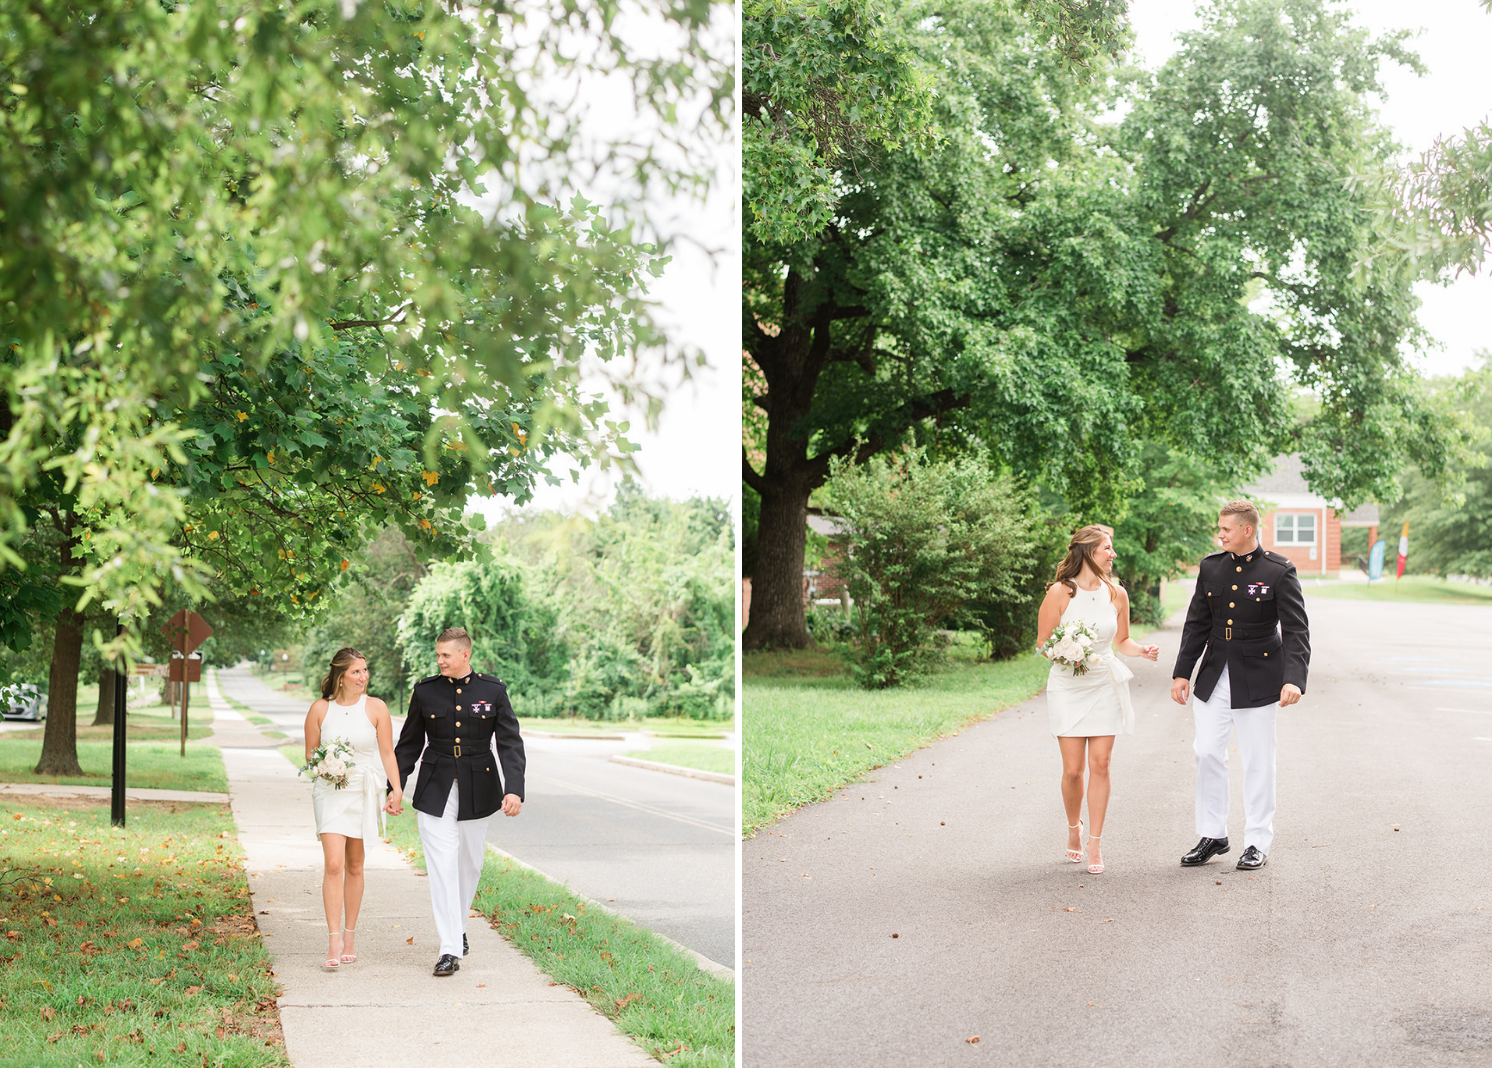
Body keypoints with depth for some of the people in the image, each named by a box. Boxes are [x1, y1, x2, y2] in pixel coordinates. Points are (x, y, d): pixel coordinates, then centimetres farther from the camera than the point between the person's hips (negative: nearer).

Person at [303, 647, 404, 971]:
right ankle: (334, 944, -14)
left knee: (355, 865, 9)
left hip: (364, 792, 1)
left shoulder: (376, 707, -1)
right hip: (330, 793, -1)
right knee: (333, 865, -13)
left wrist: (396, 790, -11)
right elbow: (310, 754, 7)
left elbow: (387, 753, 1)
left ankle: (349, 938, 21)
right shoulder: (320, 709, -2)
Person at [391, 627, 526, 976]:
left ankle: (458, 925, 36)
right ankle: (449, 949, -8)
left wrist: (514, 789, -18)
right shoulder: (425, 691, 0)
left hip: (477, 790, 0)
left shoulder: (493, 690, -3)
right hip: (435, 791, 0)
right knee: (441, 866, -8)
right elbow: (409, 744, 9)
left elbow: (510, 743, -6)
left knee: (470, 863, 12)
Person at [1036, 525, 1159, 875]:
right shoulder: (1060, 592, -7)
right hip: (1068, 686, -2)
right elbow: (1043, 642, -2)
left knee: (1100, 765, -3)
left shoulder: (1116, 594, 3)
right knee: (1073, 769, -3)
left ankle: (1095, 843, 5)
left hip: (1105, 685, 3)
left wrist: (1141, 650, -5)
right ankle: (1074, 828, 24)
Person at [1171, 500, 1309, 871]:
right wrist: (1182, 673, 7)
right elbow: (1197, 624, 11)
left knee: (1258, 762, 3)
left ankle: (1257, 843, 14)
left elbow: (1296, 631, -13)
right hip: (1214, 677, 4)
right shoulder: (1210, 567, 4)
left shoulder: (1279, 572, -10)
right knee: (1207, 753, 4)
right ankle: (1213, 835, 17)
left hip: (1258, 680, -4)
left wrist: (1294, 680, -25)